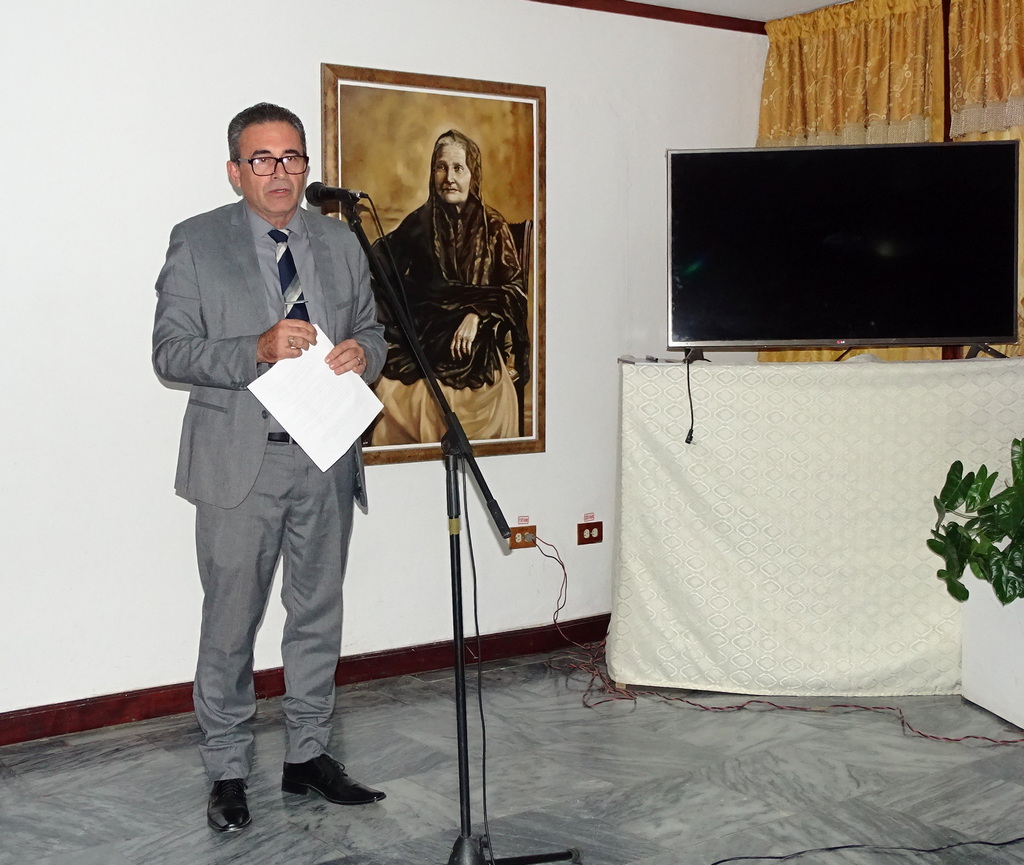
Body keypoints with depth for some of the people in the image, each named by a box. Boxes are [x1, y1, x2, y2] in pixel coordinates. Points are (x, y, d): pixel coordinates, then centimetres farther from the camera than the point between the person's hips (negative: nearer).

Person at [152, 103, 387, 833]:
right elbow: (170, 352, -7)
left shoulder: (340, 243, 11)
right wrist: (257, 351, -23)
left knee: (318, 614, 13)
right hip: (240, 463, -4)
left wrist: (362, 351, -8)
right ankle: (228, 773, 19)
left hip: (326, 461, 4)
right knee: (231, 622, 3)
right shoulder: (197, 242, -2)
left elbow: (372, 331, 17)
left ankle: (309, 757, 28)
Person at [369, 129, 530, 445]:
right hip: (424, 347, 1)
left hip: (478, 350, -1)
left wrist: (477, 314, -12)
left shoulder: (493, 227, 7)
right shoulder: (419, 224, 10)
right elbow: (383, 271, 8)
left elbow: (515, 288, 2)